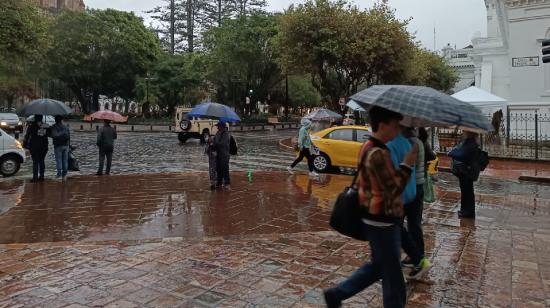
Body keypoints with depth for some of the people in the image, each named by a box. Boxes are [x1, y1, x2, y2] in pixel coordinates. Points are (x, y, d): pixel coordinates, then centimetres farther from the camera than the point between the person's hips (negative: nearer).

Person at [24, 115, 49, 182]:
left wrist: (25, 144, 0)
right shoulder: (46, 126, 3)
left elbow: (27, 135, -7)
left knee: (35, 162, -1)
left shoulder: (32, 125, -8)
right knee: (41, 161, 11)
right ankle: (41, 176, 13)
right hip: (44, 146, 4)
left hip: (34, 146, -4)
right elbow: (49, 134, 12)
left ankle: (35, 177, -4)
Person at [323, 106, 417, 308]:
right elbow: (393, 189, -24)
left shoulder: (370, 147, 9)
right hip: (382, 222, -10)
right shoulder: (378, 154, -24)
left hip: (377, 218, 10)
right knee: (392, 274, 6)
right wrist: (407, 164, -16)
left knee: (378, 265, 23)